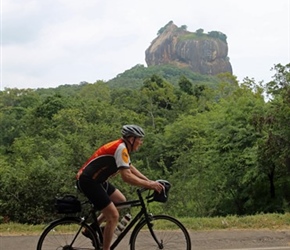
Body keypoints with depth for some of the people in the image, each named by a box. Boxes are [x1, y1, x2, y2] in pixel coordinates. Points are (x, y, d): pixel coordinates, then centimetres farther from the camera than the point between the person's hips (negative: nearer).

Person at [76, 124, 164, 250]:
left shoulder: (122, 147, 10)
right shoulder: (121, 148, -20)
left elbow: (131, 168, 18)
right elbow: (126, 176, -28)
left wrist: (149, 181, 9)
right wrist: (148, 185, -24)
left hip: (96, 180, 10)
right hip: (88, 181, -10)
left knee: (121, 201, 18)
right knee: (113, 216, -11)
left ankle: (91, 229, 21)